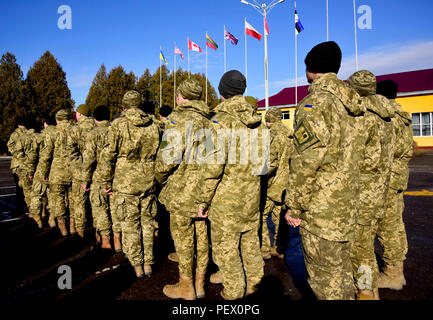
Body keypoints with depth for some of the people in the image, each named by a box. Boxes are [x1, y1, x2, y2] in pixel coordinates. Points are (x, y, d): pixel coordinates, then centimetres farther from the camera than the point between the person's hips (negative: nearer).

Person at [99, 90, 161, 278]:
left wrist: (106, 182, 1)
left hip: (125, 183, -4)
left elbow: (107, 156, -9)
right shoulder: (153, 126, 6)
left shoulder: (118, 125, -7)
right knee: (147, 222, 14)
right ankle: (148, 263, 24)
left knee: (130, 225, 8)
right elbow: (159, 155, 11)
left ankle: (137, 266, 17)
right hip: (148, 182, 4)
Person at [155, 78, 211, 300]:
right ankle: (200, 284, 28)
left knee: (182, 237, 6)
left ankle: (186, 287, 21)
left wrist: (161, 177, -2)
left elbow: (169, 155, -19)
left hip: (182, 187, -7)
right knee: (201, 235, 14)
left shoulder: (179, 118, -12)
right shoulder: (207, 121, 10)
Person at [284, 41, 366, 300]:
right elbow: (350, 155, 15)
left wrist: (294, 206, -13)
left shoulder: (316, 102, -17)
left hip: (321, 207, -9)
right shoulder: (353, 105, 10)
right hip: (348, 202, 9)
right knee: (342, 266, 22)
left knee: (325, 274, 6)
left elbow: (306, 160, -21)